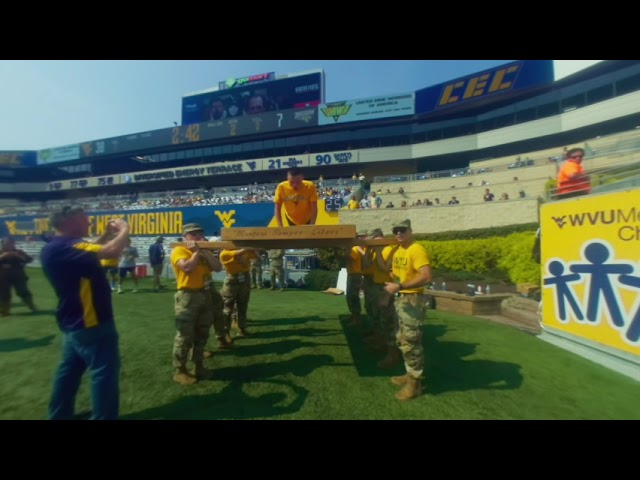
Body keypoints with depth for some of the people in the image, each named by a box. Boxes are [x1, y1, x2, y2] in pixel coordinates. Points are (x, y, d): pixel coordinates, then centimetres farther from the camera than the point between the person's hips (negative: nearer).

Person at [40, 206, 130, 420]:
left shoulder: (60, 247, 8)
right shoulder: (63, 247, -24)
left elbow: (97, 251, 21)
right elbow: (112, 252, -37)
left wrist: (108, 233, 9)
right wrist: (124, 230, -20)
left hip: (74, 323, 11)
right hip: (90, 324, -11)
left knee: (68, 372, 22)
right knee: (105, 372, 1)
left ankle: (59, 415, 37)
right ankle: (103, 417, 12)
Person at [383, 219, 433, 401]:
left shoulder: (417, 250, -18)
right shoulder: (398, 251, 10)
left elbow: (426, 277, -28)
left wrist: (399, 286, -27)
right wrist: (393, 282, 5)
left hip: (413, 300, -9)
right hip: (400, 299, 10)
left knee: (411, 342, -2)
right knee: (402, 339, 19)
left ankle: (415, 382, 15)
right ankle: (410, 374, 35)